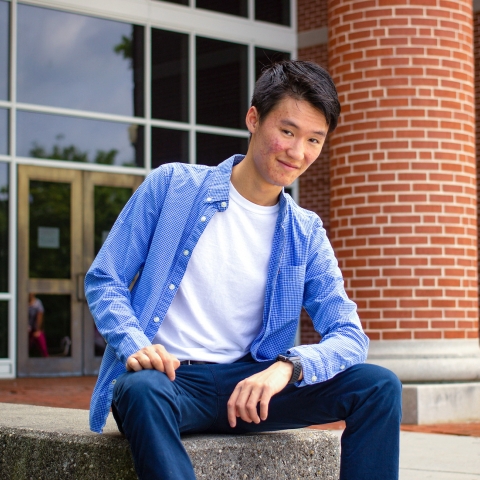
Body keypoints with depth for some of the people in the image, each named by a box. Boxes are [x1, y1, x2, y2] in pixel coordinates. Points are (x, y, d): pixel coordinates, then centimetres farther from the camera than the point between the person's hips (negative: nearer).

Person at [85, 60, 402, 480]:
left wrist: (288, 366, -22)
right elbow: (104, 280, 2)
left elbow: (349, 337, 0)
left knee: (380, 386, -15)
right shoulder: (171, 186, 1)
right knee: (144, 390, -40)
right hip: (169, 378, -3)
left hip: (249, 384, 4)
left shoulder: (305, 234, 8)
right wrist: (135, 345, -19)